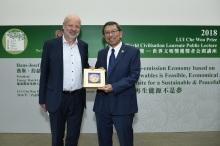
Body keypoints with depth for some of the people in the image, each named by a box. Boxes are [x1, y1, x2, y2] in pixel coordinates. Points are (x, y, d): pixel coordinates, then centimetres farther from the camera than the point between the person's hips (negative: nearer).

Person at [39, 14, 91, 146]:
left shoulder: (83, 46, 6)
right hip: (57, 98, -2)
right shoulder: (50, 44, -4)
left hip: (77, 98, 3)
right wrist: (42, 99, -2)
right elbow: (44, 72, -2)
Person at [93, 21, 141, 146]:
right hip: (102, 103, 5)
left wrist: (114, 87, -21)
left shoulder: (133, 52, -3)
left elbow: (134, 75, -11)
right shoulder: (101, 53, 13)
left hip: (123, 103, -4)